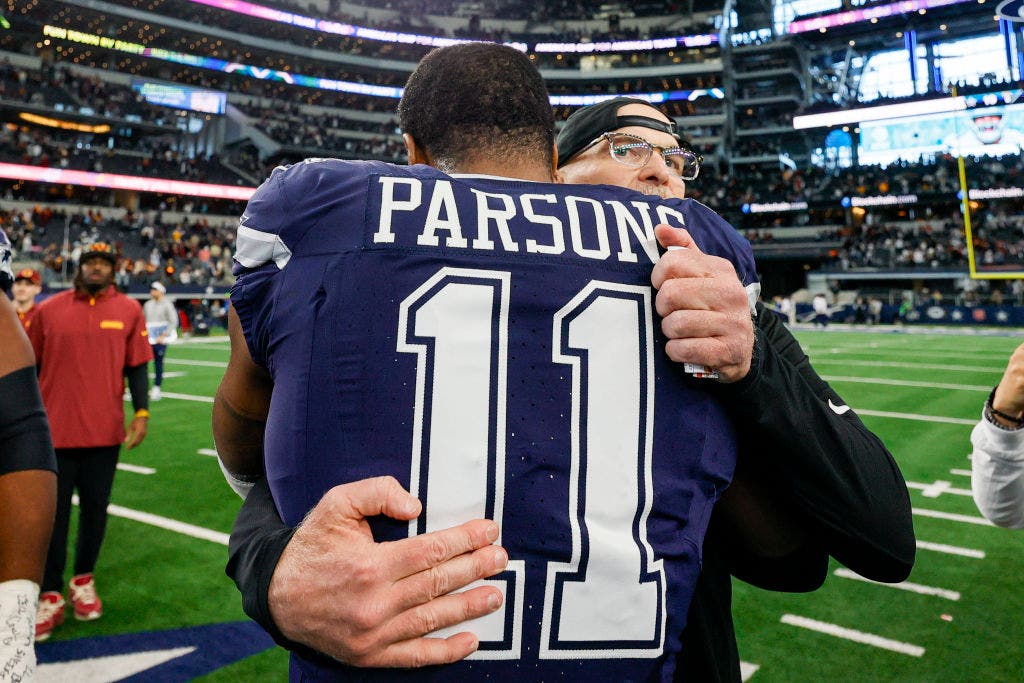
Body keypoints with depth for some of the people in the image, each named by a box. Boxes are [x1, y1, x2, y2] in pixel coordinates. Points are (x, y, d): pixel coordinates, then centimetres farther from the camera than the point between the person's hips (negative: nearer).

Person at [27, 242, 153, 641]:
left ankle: (83, 581, 29)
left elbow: (137, 367, 3)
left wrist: (141, 412, -7)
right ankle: (50, 597, 17)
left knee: (95, 508, 11)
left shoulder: (129, 311, 2)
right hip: (54, 430, 0)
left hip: (105, 430, 0)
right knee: (53, 513, 6)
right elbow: (31, 368, 9)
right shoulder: (48, 310, 3)